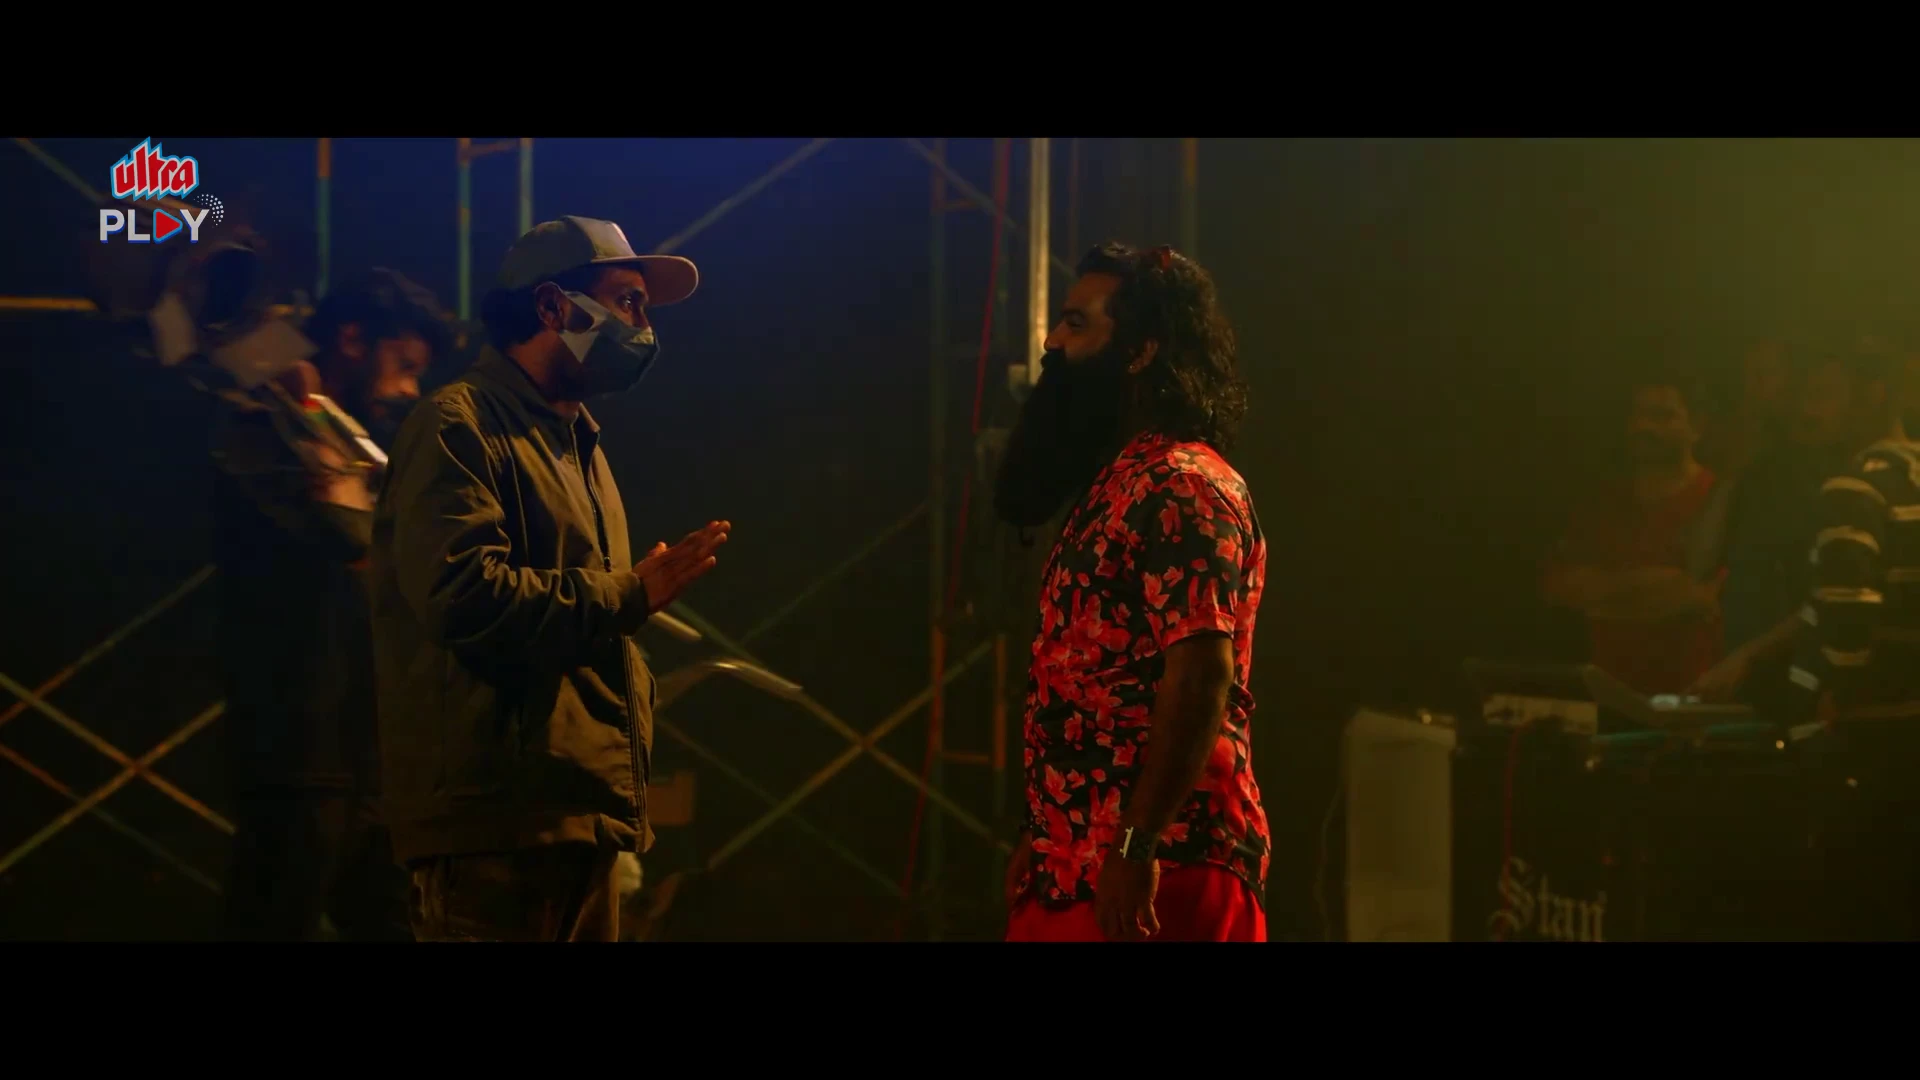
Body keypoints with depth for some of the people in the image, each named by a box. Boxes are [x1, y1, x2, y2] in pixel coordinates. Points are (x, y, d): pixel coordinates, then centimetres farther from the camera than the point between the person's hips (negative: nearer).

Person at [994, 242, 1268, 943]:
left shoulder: (1184, 490, -13)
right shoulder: (1120, 480, 18)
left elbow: (1202, 679, -22)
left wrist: (1136, 847, -26)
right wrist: (1040, 835, 20)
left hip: (1157, 872, -9)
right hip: (1076, 865, 9)